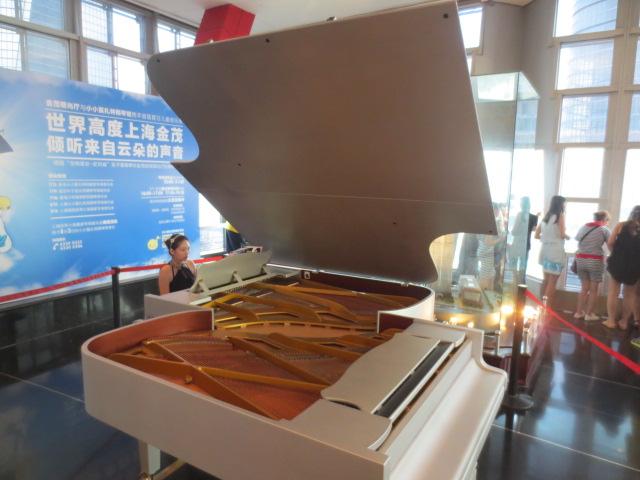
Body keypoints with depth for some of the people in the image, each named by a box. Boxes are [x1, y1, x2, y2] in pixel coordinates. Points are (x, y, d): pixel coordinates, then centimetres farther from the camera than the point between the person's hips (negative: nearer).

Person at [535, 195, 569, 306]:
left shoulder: (545, 216, 14)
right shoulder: (560, 215, -4)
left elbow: (536, 235, 14)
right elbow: (562, 234, -10)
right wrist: (567, 237, 10)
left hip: (545, 250, 7)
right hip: (556, 251, -6)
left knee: (546, 279, 14)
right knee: (552, 281, -3)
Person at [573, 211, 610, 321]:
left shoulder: (583, 227, 9)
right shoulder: (604, 230, -4)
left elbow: (576, 240, 12)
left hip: (581, 260, 5)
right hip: (595, 261, -5)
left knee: (584, 287, 14)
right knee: (593, 289, 7)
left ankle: (579, 312, 14)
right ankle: (589, 314, 11)